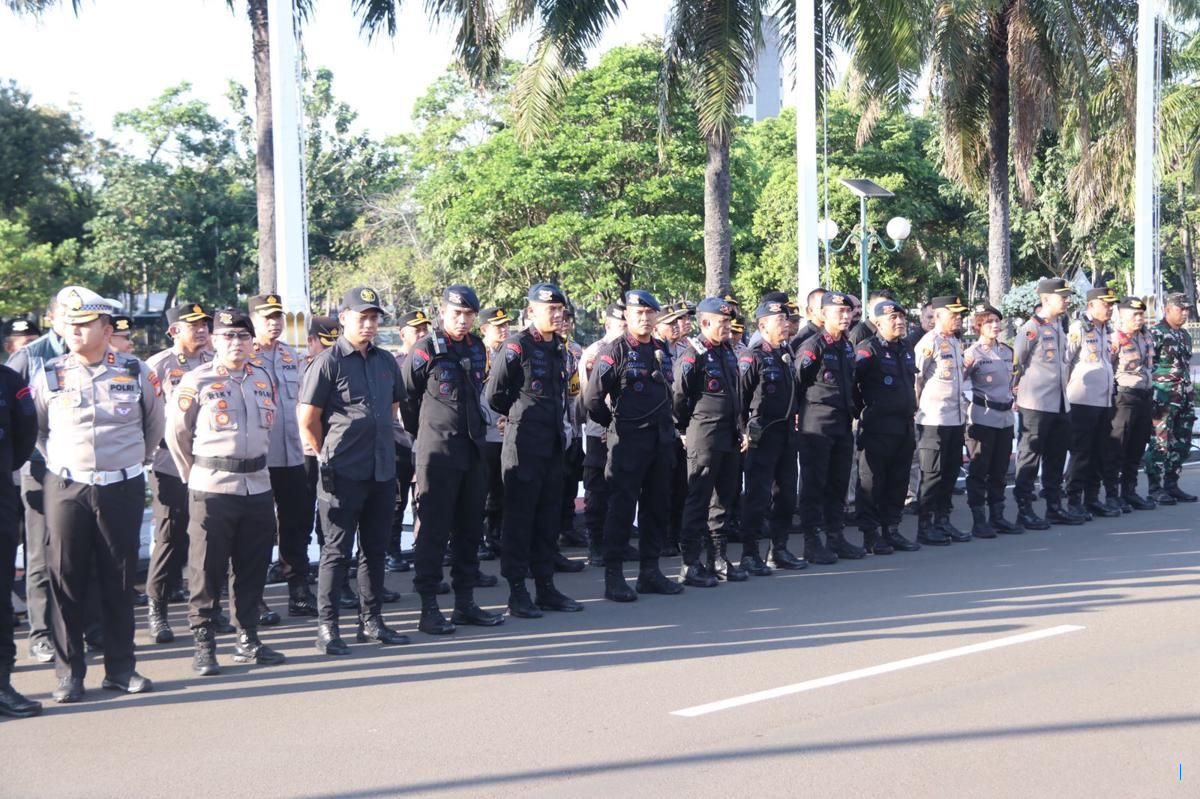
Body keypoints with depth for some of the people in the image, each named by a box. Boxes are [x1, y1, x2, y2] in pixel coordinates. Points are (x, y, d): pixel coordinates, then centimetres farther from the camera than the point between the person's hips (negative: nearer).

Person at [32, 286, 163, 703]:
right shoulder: (50, 375, 0)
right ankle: (69, 672, 9)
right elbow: (34, 430, 13)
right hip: (66, 488, 0)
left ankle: (120, 667, 17)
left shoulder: (135, 372, 1)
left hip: (122, 488, 0)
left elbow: (154, 424, 15)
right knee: (66, 581, 1)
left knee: (120, 581, 7)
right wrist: (59, 464, 12)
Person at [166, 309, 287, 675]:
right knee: (207, 568, -1)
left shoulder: (263, 378, 10)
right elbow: (176, 433, 1)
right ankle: (203, 645, 8)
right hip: (212, 488, -5)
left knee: (253, 566, 10)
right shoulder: (196, 382, -5)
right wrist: (194, 474, 8)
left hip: (257, 484, 5)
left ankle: (248, 639, 21)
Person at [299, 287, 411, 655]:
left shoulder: (385, 361, 10)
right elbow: (307, 419, -7)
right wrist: (328, 456, 0)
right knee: (337, 550, -1)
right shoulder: (328, 362, -8)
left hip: (382, 471, 6)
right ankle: (326, 626, 5)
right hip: (343, 474, -6)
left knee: (375, 548, 12)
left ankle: (371, 620, 22)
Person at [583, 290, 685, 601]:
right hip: (628, 442, -7)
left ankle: (650, 571, 20)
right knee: (621, 507, -4)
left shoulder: (662, 350, 13)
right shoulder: (614, 350, -8)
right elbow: (592, 398, -10)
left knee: (657, 505, 10)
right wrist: (614, 423, 2)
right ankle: (613, 576, 1)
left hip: (661, 438, 7)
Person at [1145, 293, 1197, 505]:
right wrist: (1153, 399, -15)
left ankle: (1171, 485, 18)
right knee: (1160, 443, -6)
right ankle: (1156, 488, 0)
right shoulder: (1155, 334, -8)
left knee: (1182, 444, 10)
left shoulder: (1185, 335, 16)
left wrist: (1191, 396, 19)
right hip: (1164, 398, -8)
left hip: (1184, 399, 8)